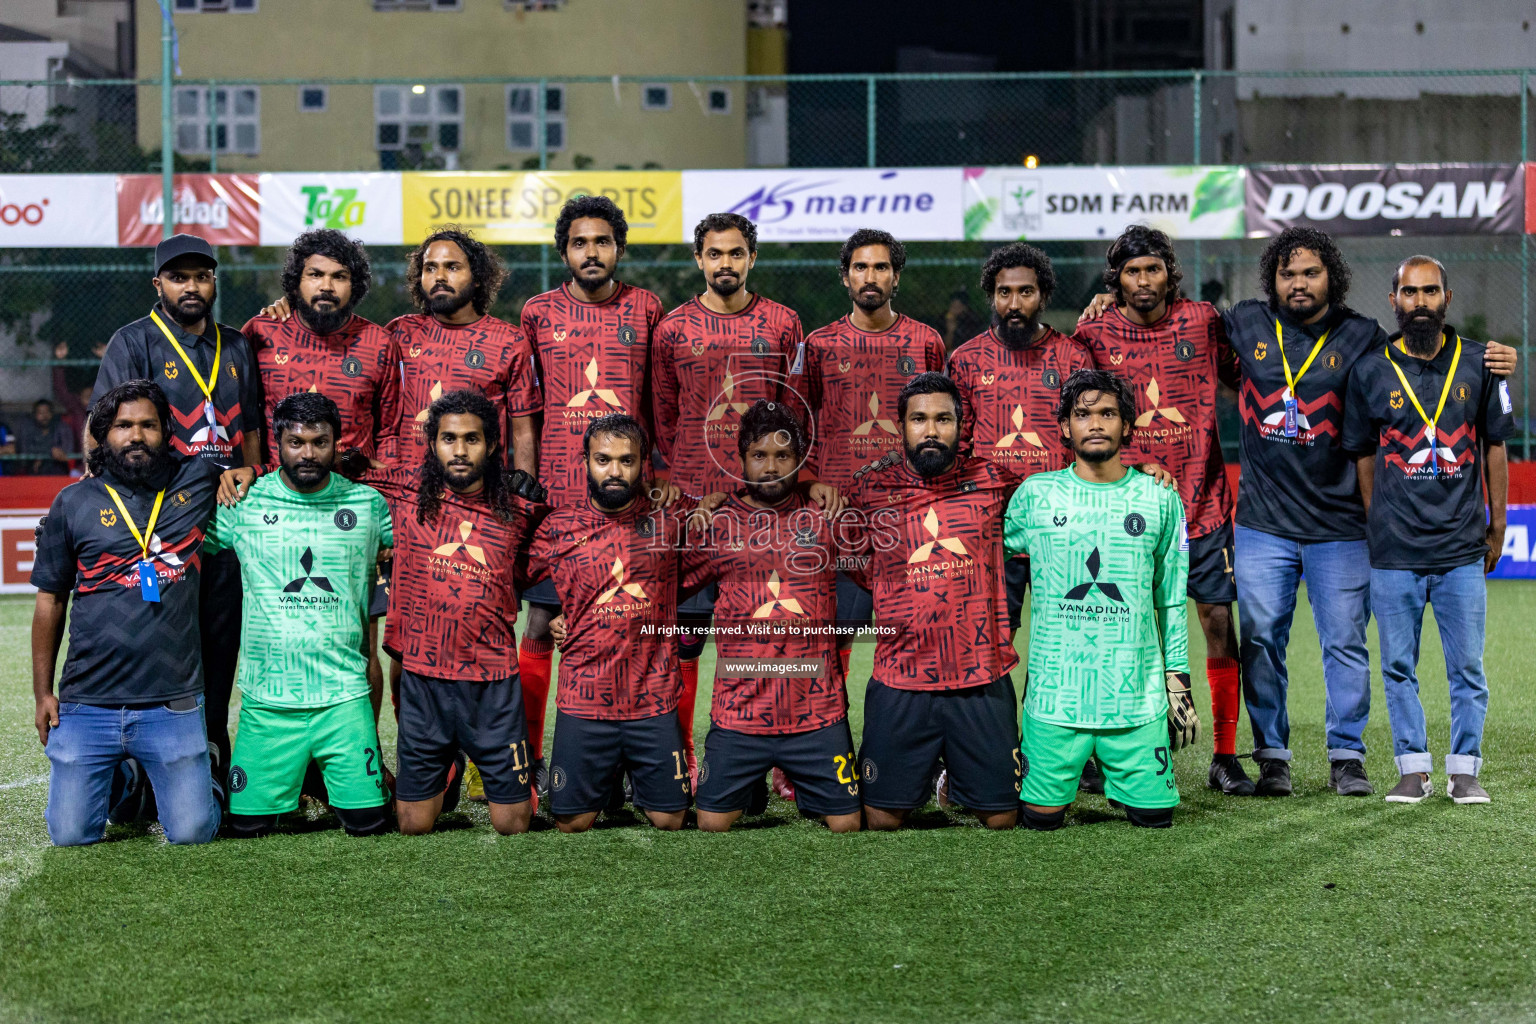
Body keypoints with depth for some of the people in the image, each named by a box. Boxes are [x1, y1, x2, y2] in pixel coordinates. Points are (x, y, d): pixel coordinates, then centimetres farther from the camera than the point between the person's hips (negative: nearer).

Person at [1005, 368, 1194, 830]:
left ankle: (1119, 782, 31)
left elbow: (1171, 601, 11)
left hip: (1137, 696, 1)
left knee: (1154, 817, 0)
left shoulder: (1160, 501, 6)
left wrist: (1178, 683, 9)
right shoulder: (1034, 495, 3)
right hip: (1055, 692, -1)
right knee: (1043, 818, -1)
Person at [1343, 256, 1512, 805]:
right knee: (1399, 667, 5)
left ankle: (1465, 769, 14)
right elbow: (1363, 455, 9)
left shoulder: (1479, 363, 4)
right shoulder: (1370, 371, 3)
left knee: (1468, 668, 3)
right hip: (1394, 553, 0)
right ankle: (1414, 768, 14)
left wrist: (1496, 526, 10)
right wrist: (1376, 528, 8)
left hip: (1462, 549, 0)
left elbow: (1495, 446, 11)